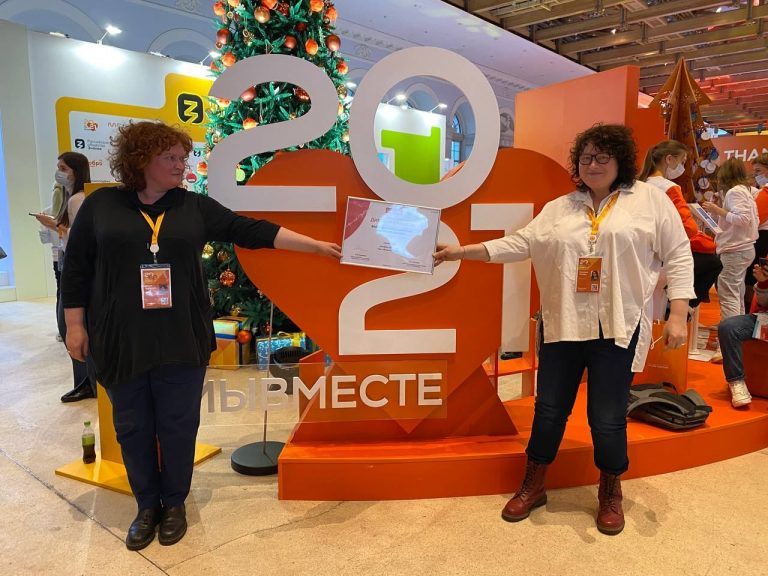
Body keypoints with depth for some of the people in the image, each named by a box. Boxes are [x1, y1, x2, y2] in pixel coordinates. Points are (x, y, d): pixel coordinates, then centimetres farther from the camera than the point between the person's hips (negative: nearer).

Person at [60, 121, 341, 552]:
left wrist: (318, 246, -8)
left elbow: (251, 231, -2)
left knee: (178, 425, 8)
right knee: (133, 428, 11)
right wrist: (76, 325, 2)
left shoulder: (195, 207, 3)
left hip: (182, 341, 0)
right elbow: (76, 268, 5)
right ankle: (147, 505, 30)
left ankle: (175, 503, 28)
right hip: (121, 342, 0)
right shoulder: (101, 205, 2)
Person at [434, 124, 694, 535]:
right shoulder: (559, 209, 10)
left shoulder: (650, 200, 3)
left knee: (607, 419, 4)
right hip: (563, 326, 3)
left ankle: (611, 494, 32)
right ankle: (532, 486, 30)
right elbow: (520, 243, 4)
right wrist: (462, 251, -5)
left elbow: (678, 257, 2)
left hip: (618, 329, -2)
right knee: (549, 410, 10)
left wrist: (678, 316, -6)